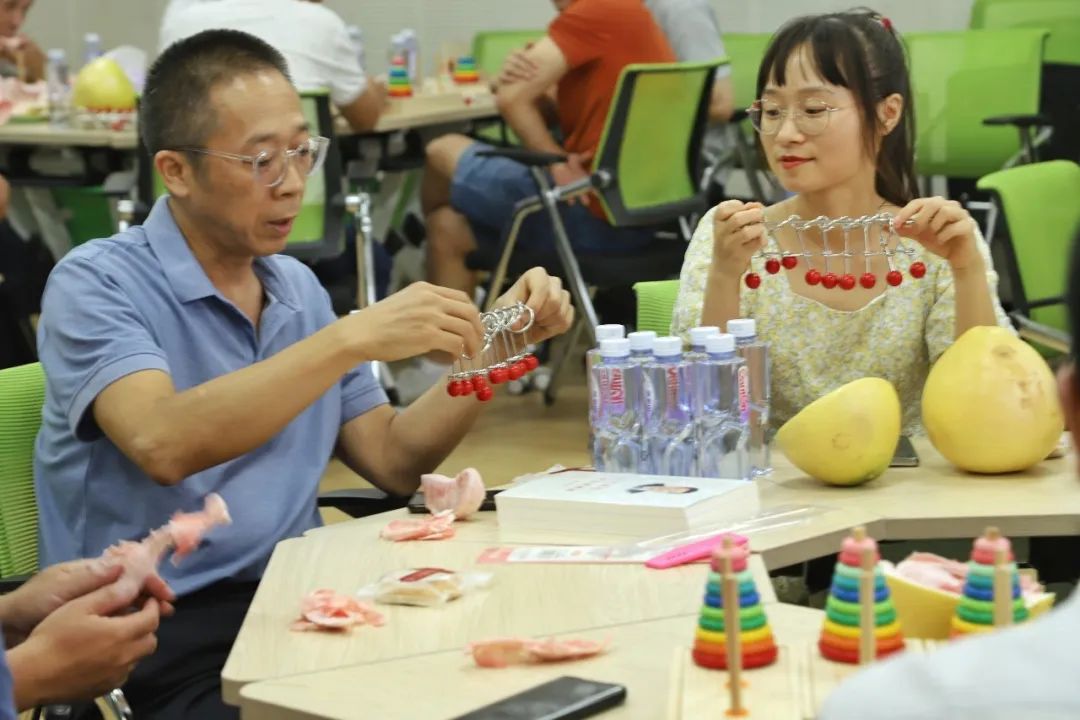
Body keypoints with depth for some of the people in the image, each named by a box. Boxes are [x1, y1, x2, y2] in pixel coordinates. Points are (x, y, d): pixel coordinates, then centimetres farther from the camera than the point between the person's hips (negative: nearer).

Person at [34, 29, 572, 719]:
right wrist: (351, 338, -27)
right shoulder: (97, 284, -7)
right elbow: (162, 443, -26)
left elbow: (393, 460, 14)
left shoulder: (298, 288, 15)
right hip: (168, 639, -6)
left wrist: (496, 341, 1)